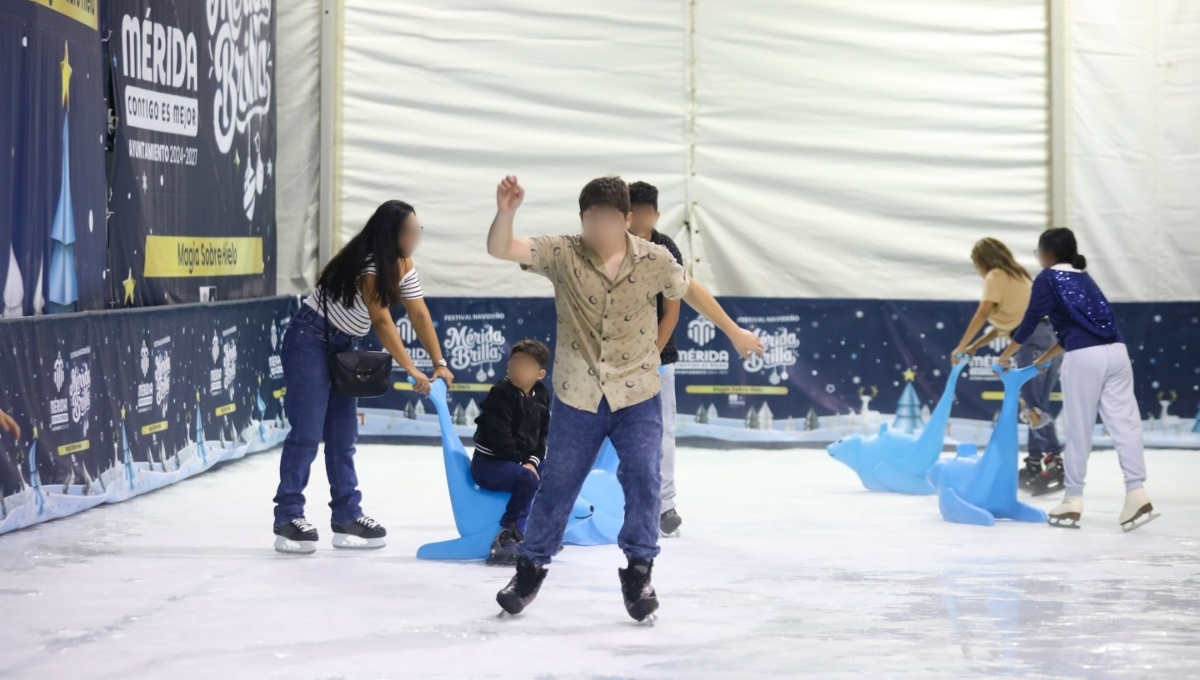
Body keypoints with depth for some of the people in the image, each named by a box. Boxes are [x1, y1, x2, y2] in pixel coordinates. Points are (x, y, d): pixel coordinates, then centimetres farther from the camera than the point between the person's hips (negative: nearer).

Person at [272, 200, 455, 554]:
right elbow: (382, 322, -27)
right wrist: (411, 370, -27)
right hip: (309, 341, -9)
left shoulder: (402, 266, 1)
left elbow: (419, 315, 1)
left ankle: (347, 517, 11)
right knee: (307, 432, -10)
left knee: (343, 436, 8)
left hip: (342, 347, 9)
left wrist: (439, 363, -5)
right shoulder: (367, 266, -25)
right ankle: (288, 518, -5)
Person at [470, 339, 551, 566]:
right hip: (488, 462, -8)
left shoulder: (541, 396, 5)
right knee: (527, 480, -30)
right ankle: (507, 537, -27)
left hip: (523, 461, 8)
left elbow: (542, 435, 8)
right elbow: (499, 437, -22)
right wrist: (521, 463, -17)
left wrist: (532, 462, -7)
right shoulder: (501, 394, -17)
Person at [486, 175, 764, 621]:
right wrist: (506, 211, -41)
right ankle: (531, 568, 28)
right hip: (576, 398, 0)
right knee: (556, 485, 9)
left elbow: (690, 291, 10)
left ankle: (638, 572, 8)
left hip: (637, 396, 0)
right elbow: (500, 249, -21)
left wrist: (735, 332, 19)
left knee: (642, 480, -9)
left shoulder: (654, 260, -8)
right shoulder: (561, 255, -11)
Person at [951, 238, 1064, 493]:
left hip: (1033, 340, -9)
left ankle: (1055, 462, -21)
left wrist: (961, 347, -2)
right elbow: (1006, 323, 24)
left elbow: (983, 314, -8)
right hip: (1052, 338, 9)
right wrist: (975, 346, 21)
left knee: (1032, 406, -12)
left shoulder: (996, 276, 2)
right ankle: (1035, 464, 13)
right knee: (1035, 405, 12)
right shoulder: (1017, 276, 27)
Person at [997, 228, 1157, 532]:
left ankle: (1073, 501, 11)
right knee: (1125, 424, 2)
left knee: (1079, 430, 3)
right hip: (1116, 351, 6)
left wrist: (1006, 356, 14)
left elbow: (1031, 321, 2)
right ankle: (1137, 494, -7)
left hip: (1084, 357, -6)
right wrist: (1045, 358, 38)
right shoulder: (1082, 277, 27)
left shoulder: (1048, 278, 6)